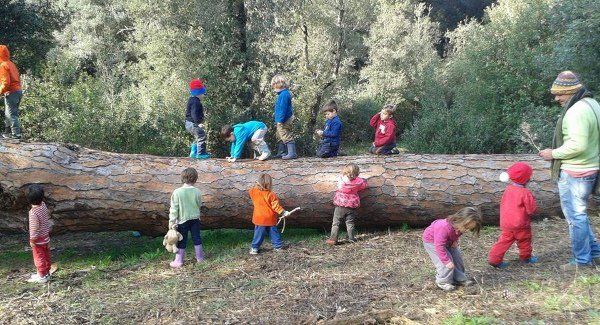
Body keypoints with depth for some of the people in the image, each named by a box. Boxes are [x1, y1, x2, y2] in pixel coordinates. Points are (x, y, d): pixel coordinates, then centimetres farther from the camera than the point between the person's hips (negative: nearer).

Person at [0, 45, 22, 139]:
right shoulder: (11, 64, 15)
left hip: (11, 92, -9)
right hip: (18, 90, 9)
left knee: (11, 115, -6)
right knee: (8, 114, 18)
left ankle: (16, 134, -7)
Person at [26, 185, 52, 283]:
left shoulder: (33, 212, -27)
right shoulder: (44, 206, -5)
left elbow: (34, 228, -23)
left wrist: (32, 240, -13)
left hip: (38, 239, -7)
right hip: (46, 237, 7)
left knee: (39, 257, 7)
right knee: (46, 256, 19)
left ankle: (42, 276, 17)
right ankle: (46, 272, 33)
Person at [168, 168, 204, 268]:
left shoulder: (177, 192, -17)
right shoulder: (197, 192, -11)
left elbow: (174, 209, -14)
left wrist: (172, 222, -6)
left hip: (182, 219, -2)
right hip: (195, 218, 2)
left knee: (182, 241, 9)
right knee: (196, 237, 16)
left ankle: (179, 261, 17)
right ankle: (199, 257, 29)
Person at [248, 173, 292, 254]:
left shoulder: (253, 192, -8)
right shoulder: (271, 195, -17)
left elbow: (250, 191, 17)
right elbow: (276, 206, -15)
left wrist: (257, 186, 23)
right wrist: (283, 212, -7)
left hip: (259, 219, 1)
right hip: (271, 219, -1)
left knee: (258, 234, 8)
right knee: (274, 232, 15)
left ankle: (254, 248, 7)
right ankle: (278, 246, 25)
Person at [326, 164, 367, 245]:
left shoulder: (341, 179, -15)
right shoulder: (359, 181, -10)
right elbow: (364, 185, 10)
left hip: (340, 206, -2)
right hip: (351, 207, 2)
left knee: (335, 223, 6)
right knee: (350, 223, 14)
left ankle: (333, 239, 4)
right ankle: (351, 239, 17)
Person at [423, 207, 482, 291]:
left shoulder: (459, 226, -20)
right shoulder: (444, 228, -45)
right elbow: (439, 246, -40)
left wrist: (455, 241, -12)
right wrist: (447, 261, -38)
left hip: (448, 241, 8)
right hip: (431, 242, -8)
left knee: (457, 257, 7)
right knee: (444, 263, -16)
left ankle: (459, 278, 22)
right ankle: (442, 282, 1)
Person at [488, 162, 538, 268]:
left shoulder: (508, 189, 2)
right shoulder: (525, 193, -18)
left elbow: (502, 204, 12)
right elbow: (531, 209, -12)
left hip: (505, 223, 5)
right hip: (520, 224, -5)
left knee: (505, 240, 9)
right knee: (524, 240, 17)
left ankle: (494, 258, 3)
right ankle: (526, 257, 35)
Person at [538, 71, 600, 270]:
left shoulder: (577, 111, -22)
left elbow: (577, 144, -29)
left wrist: (554, 153, -15)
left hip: (574, 173, -10)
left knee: (575, 216, 2)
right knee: (579, 214, 22)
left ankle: (582, 260, 14)